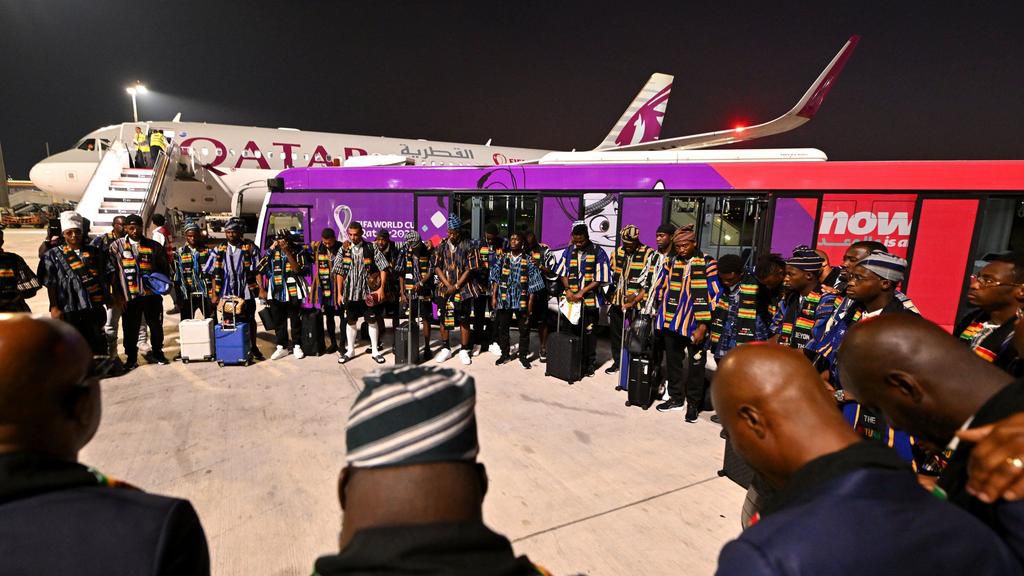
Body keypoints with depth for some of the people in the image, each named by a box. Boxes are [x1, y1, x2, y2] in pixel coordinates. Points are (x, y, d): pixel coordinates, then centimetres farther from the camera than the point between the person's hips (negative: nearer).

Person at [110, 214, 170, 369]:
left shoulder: (153, 246, 6)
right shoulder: (117, 246, 5)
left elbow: (164, 268, 12)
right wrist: (118, 294, -3)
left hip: (152, 294, 1)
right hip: (129, 295, -1)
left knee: (156, 325, 10)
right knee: (130, 328, 6)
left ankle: (157, 352, 28)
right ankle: (131, 358, 20)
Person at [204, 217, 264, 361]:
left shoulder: (250, 248, 0)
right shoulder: (219, 250, 4)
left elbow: (257, 271, -3)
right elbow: (214, 274, 5)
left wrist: (261, 289, -11)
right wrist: (214, 294, 0)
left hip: (246, 292, -1)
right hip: (225, 293, 1)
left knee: (250, 320, 11)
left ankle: (253, 347, 26)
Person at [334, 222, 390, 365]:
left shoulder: (371, 248, -4)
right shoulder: (343, 250, 2)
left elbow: (383, 268, -3)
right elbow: (339, 273, 5)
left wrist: (381, 288, -9)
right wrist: (339, 293, 2)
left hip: (369, 292, -2)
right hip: (350, 292, 2)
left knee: (372, 321, 5)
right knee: (350, 322, 11)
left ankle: (375, 351, 17)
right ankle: (350, 350, 26)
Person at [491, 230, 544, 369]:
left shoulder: (528, 261, -3)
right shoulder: (502, 258, 4)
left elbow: (533, 283, -2)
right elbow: (495, 279, 6)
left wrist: (531, 302, -5)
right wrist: (494, 297, 1)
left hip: (522, 300, -2)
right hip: (504, 300, 2)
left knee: (524, 330, 8)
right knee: (502, 328, 11)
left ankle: (523, 356, 23)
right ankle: (505, 354, 26)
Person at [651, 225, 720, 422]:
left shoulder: (708, 264, -7)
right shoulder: (671, 262, 5)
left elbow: (713, 296, -10)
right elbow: (659, 288, 14)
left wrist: (703, 326, -13)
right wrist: (662, 313, 10)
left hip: (695, 325, -4)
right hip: (672, 322, 4)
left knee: (695, 365, 9)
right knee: (673, 362, 15)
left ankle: (693, 403, 24)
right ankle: (676, 397, 32)